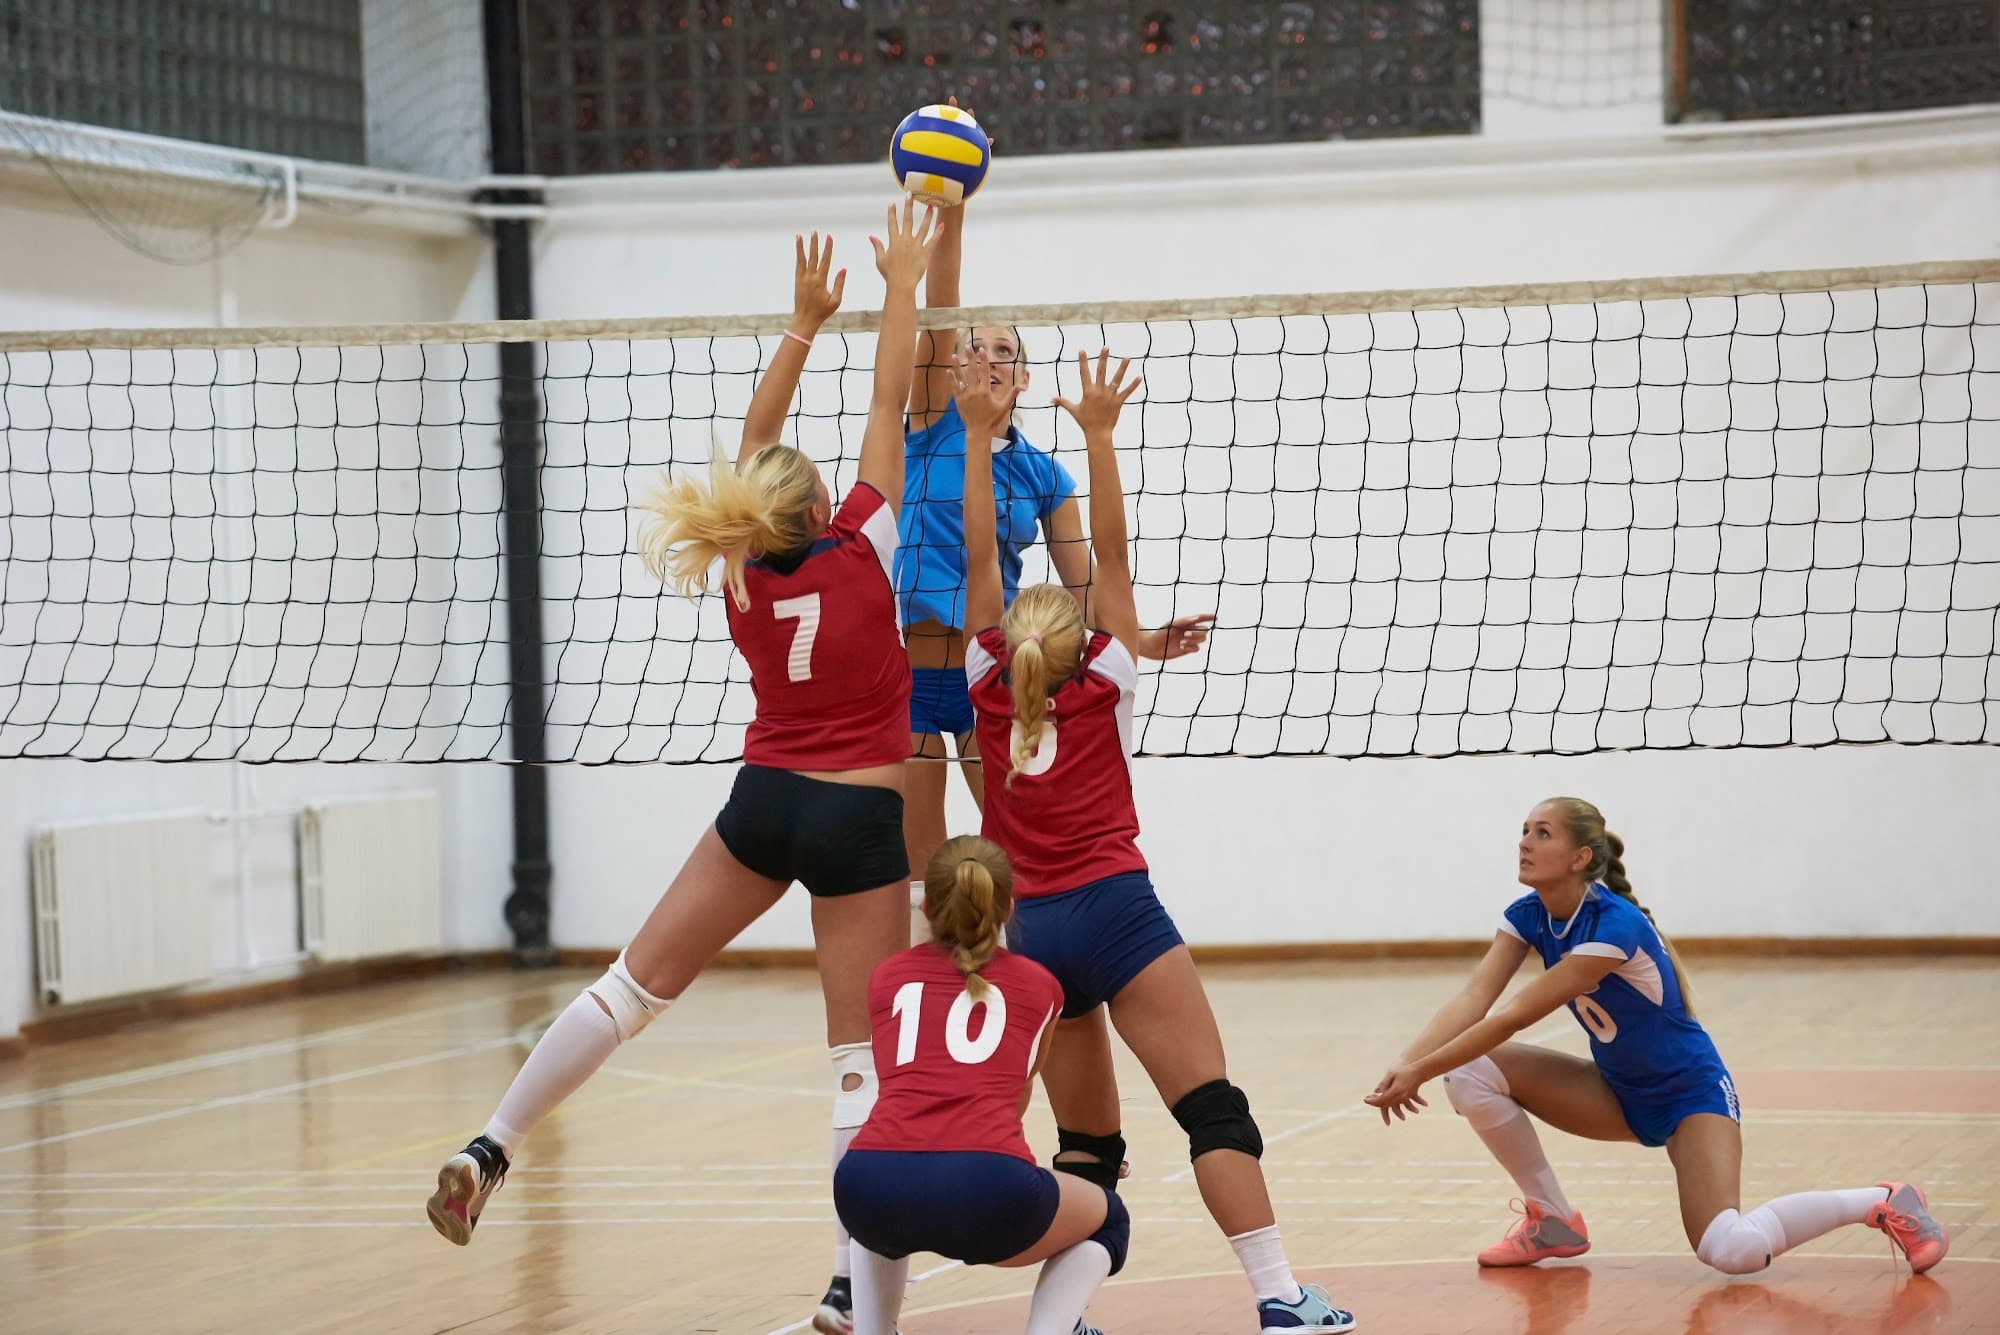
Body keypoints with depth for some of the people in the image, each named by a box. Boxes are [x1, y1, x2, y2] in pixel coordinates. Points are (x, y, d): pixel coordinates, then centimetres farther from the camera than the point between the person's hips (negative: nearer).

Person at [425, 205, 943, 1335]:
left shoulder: (744, 573, -1)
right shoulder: (864, 550, -12)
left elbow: (758, 438, 11)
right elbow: (889, 403, -6)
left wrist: (807, 321, 14)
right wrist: (904, 285, 3)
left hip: (764, 804, 4)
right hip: (860, 819, -3)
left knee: (637, 983, 11)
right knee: (863, 1053, 0)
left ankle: (489, 1152, 3)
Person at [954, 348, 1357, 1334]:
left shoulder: (992, 690, 12)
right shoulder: (1103, 685, 7)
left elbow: (980, 562, 13)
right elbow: (1112, 556, 7)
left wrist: (978, 435, 12)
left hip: (1031, 929, 4)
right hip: (1115, 912, -4)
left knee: (1086, 1144, 10)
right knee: (1214, 1109, -10)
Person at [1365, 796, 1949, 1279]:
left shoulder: (1614, 926, -30)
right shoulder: (1528, 916, -7)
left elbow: (1516, 1015, -33)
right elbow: (1474, 997, -18)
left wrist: (1422, 1071, -34)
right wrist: (1407, 1062, -34)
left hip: (1690, 1093, -7)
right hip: (1618, 1094, 7)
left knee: (1730, 1251, -28)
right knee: (1472, 1071, -13)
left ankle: (1882, 1202, -5)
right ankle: (1553, 1221, 4)